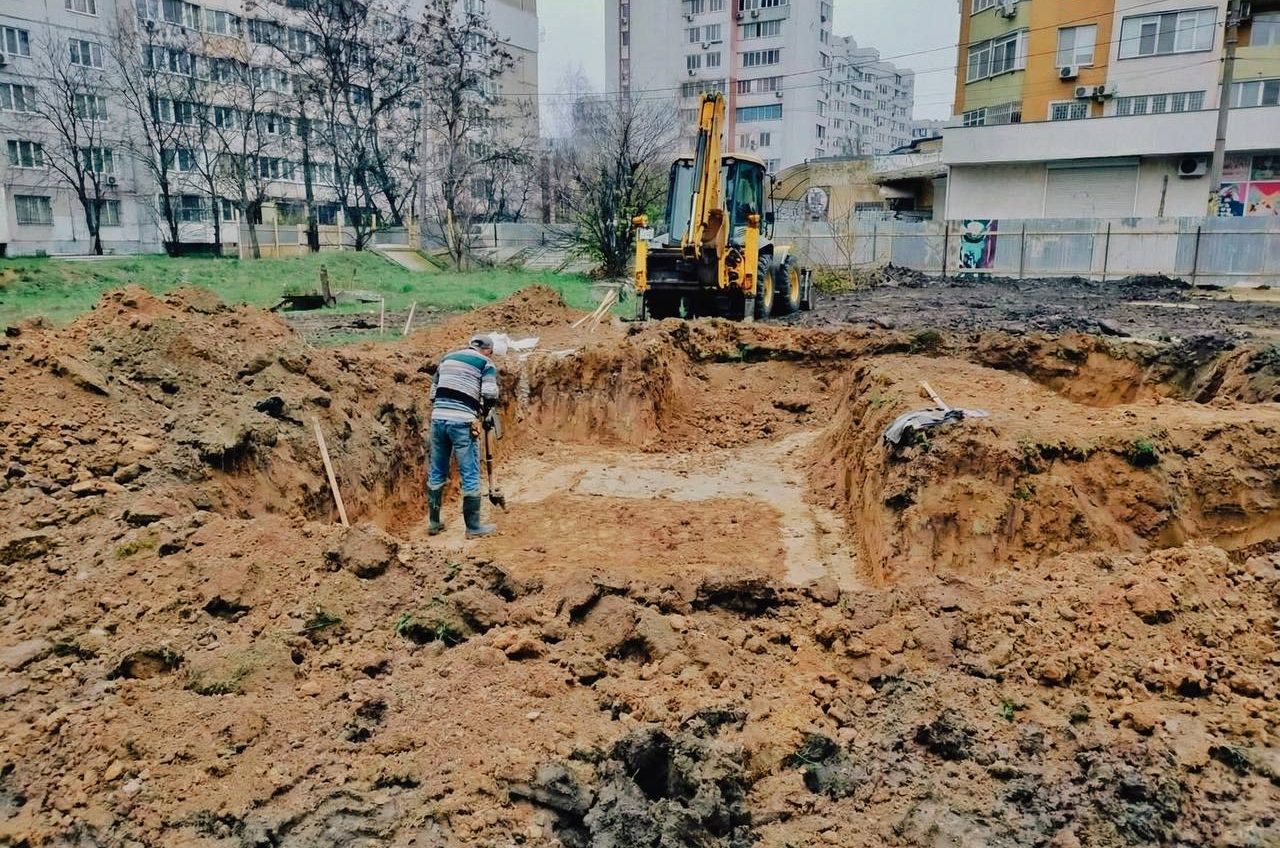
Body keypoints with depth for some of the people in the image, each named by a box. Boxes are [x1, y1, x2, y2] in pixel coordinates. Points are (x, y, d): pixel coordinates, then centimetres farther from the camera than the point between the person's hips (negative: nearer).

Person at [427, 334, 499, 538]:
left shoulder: (446, 359, 21)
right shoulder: (485, 363, 4)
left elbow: (433, 393, 21)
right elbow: (490, 395, -9)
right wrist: (484, 412, 9)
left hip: (437, 419, 6)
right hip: (462, 423, -6)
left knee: (437, 473, 16)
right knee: (470, 476, 3)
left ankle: (433, 522, 25)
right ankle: (474, 527, 8)